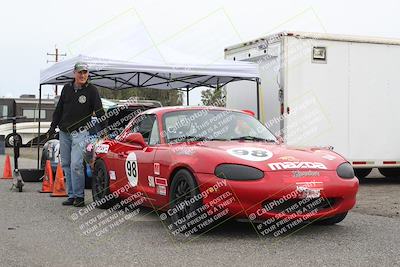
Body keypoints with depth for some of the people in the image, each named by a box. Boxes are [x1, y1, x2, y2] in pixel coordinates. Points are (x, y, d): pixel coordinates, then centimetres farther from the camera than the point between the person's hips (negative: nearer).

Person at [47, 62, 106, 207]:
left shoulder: (91, 90, -2)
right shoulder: (66, 89, 10)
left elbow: (99, 110, -3)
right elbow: (59, 109, 18)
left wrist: (104, 128, -9)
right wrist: (53, 126, 16)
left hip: (80, 132, -5)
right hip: (64, 133, 5)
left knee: (76, 165, -15)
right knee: (66, 165, 7)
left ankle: (79, 196, -6)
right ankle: (71, 195, 15)